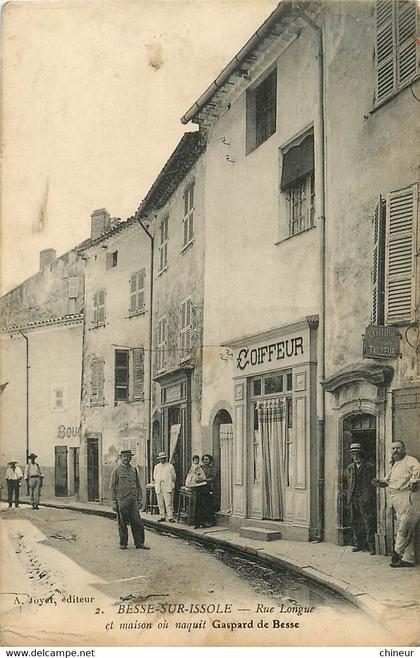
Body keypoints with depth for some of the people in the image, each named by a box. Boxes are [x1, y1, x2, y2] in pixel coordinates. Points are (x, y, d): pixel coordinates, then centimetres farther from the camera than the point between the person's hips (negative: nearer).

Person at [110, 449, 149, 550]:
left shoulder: (134, 470, 13)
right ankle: (123, 543, 14)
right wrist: (114, 502, -6)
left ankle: (139, 543, 7)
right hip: (122, 500, -3)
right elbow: (112, 487, -1)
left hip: (133, 500, 3)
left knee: (137, 522, 0)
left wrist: (139, 499, 11)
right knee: (122, 523, 3)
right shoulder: (117, 470, 1)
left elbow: (138, 485, 18)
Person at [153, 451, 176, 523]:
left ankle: (170, 517, -10)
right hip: (159, 487, 4)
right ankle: (162, 516, 10)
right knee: (160, 503, 3)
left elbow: (174, 477, 11)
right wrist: (157, 484, 15)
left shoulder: (170, 466, 6)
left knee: (169, 503, -10)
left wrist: (171, 484, 8)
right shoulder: (156, 467, 15)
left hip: (168, 487, -4)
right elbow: (154, 477, 23)